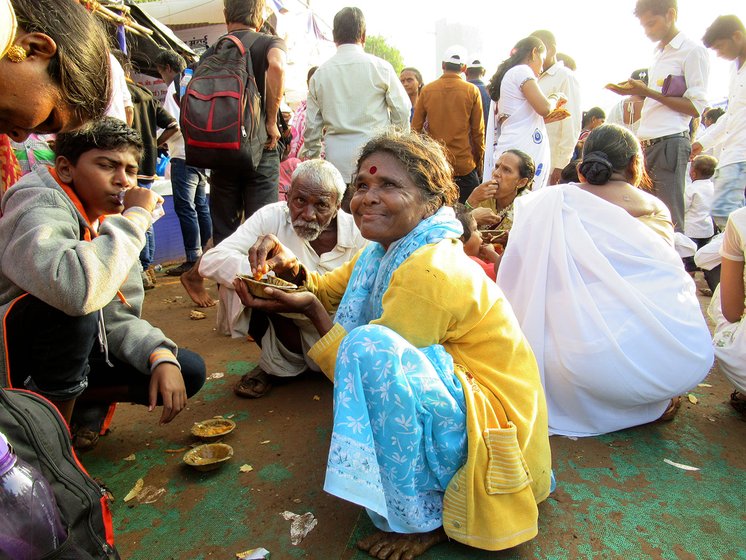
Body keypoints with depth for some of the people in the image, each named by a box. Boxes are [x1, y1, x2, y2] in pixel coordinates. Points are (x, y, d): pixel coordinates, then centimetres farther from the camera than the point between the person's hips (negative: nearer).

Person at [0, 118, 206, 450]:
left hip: (70, 353, 7)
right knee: (73, 305, -37)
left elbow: (117, 316, 1)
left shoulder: (107, 220, 3)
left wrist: (162, 356, -17)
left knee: (188, 371, -3)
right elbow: (76, 289, -45)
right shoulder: (42, 208, -22)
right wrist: (135, 217, -32)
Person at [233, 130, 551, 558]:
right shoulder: (387, 251, 3)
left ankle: (421, 520, -10)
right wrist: (292, 270, -9)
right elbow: (329, 291, 10)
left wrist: (311, 310, -22)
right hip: (460, 398, 10)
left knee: (369, 347, -31)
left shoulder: (430, 271, -25)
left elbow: (367, 363, -22)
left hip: (494, 433, -10)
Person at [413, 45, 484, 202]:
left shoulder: (426, 90, 1)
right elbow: (478, 131, 0)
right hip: (464, 164, -2)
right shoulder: (472, 91, -3)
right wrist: (479, 160, 12)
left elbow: (415, 127, 4)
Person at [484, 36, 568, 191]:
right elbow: (543, 107, -13)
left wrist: (549, 116, 26)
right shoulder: (522, 71, -3)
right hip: (522, 152, -10)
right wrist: (555, 97, 8)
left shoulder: (508, 74, 25)